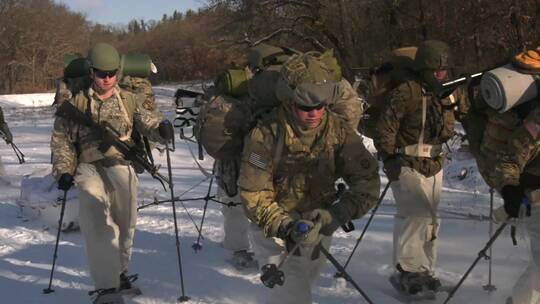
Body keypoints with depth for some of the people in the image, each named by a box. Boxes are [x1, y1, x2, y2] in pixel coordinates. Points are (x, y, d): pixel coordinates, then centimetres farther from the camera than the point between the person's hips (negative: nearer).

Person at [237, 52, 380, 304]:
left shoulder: (337, 130, -13)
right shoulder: (266, 134, -21)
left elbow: (367, 181, -13)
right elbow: (253, 193, -19)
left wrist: (339, 213, -28)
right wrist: (285, 227, -31)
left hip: (317, 223, 3)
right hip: (272, 225, -3)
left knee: (302, 281, 16)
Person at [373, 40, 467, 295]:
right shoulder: (405, 92, -14)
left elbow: (447, 133, 9)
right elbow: (384, 130, -13)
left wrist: (447, 108, -5)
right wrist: (390, 158, -15)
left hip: (434, 166, 8)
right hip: (407, 165, -7)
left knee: (429, 219, 12)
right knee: (416, 214, -16)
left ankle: (423, 270, 24)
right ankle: (407, 269, -6)